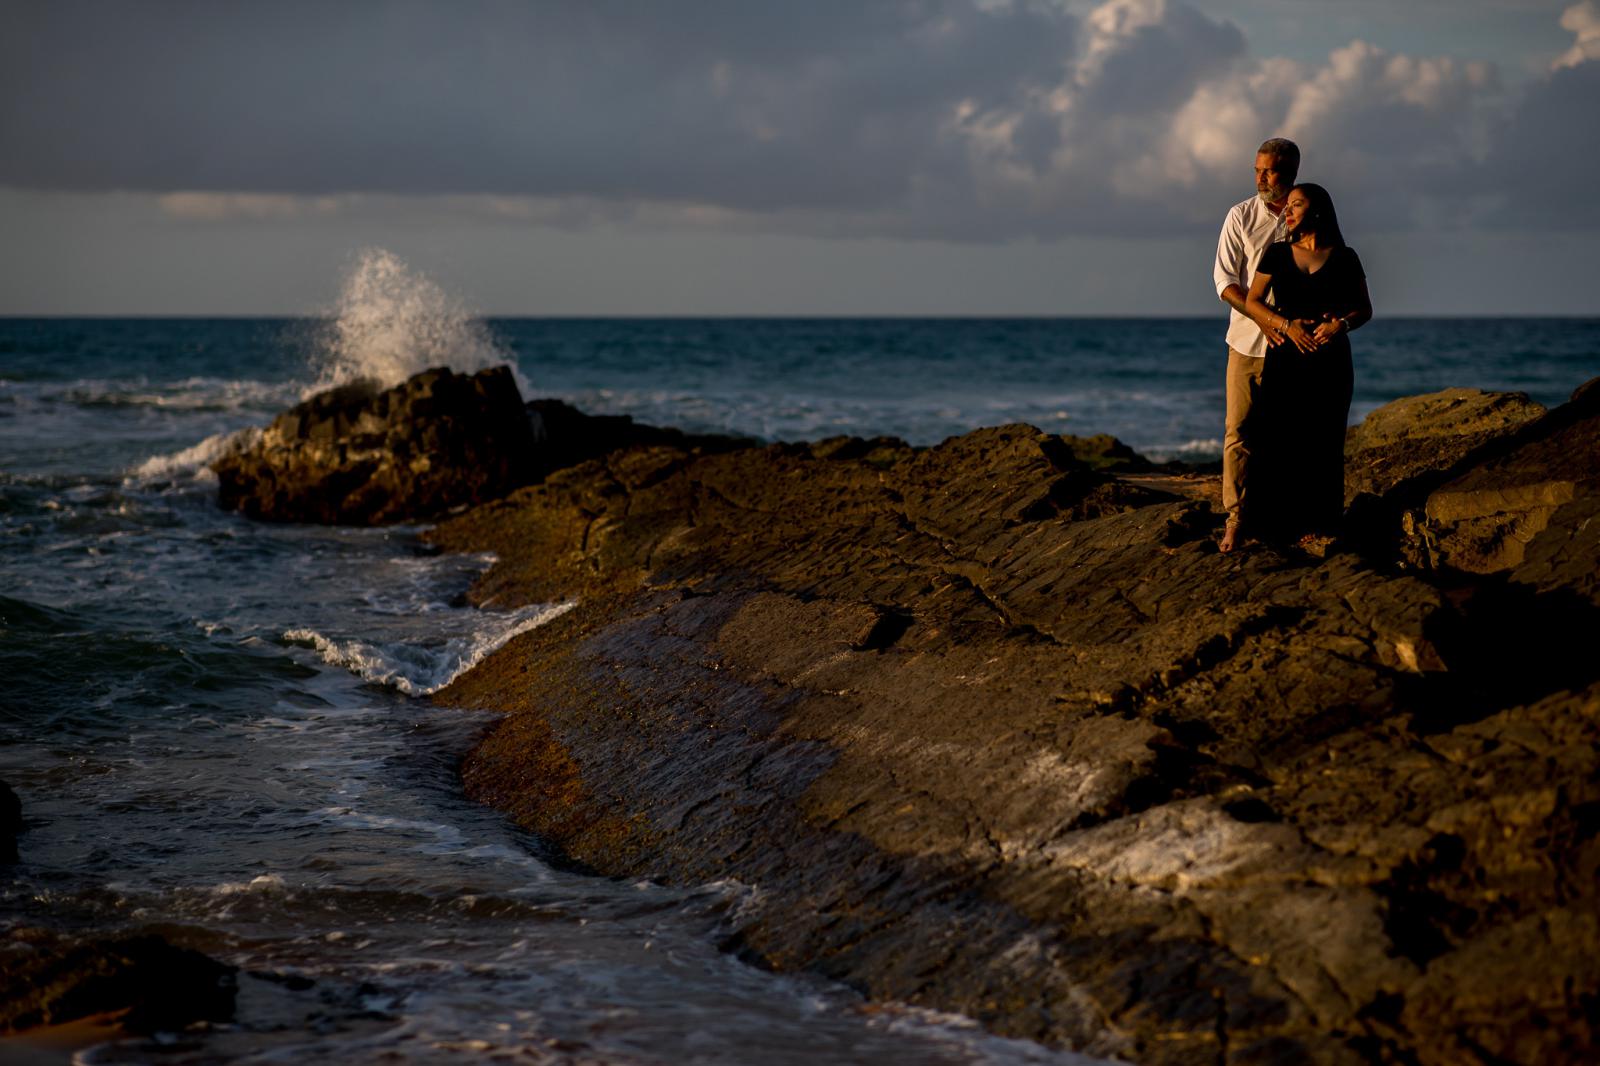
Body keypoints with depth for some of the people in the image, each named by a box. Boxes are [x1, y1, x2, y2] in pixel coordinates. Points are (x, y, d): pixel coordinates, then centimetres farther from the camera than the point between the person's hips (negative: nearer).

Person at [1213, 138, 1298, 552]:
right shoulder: (1241, 216, 0)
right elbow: (1224, 278, -4)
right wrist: (1264, 319, -15)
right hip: (1247, 342, 0)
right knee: (1239, 429, -3)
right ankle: (1235, 517, 1)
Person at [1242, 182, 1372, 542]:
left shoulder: (1344, 258, 5)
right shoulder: (1276, 254, 7)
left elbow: (1364, 309, 9)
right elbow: (1252, 302, 5)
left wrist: (1342, 324, -12)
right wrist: (1286, 325, -11)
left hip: (1330, 361, 0)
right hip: (1284, 360, 1)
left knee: (1323, 441, -1)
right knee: (1281, 439, -4)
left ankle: (1319, 522, 5)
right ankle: (1280, 523, 2)